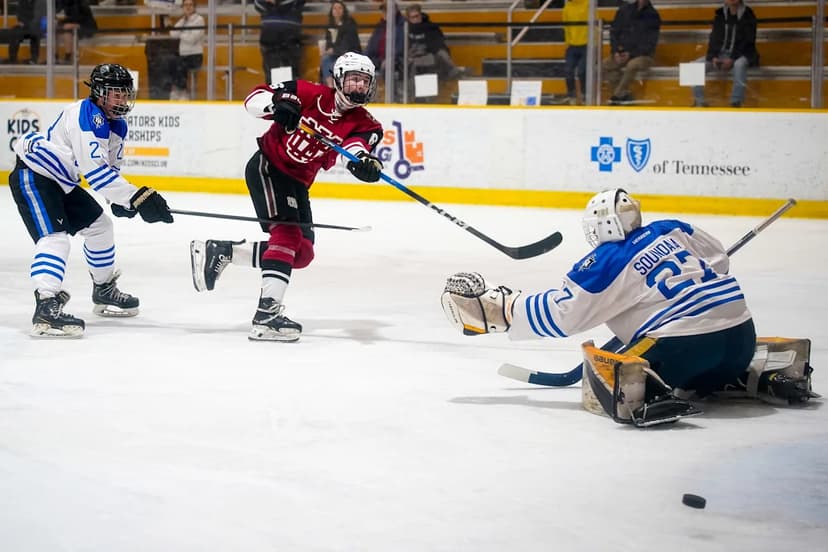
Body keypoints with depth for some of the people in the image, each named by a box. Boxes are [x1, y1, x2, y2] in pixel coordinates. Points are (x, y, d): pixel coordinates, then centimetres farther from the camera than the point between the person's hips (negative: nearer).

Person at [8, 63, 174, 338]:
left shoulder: (117, 125, 7)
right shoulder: (86, 115, -25)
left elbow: (110, 167, 18)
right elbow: (95, 170, -33)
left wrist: (120, 200, -1)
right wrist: (137, 198, -35)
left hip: (61, 181, 10)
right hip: (32, 175, -10)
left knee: (100, 225, 17)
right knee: (54, 237, -25)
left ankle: (104, 290, 35)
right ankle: (46, 308, -37)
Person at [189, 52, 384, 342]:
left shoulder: (364, 124, -4)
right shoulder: (311, 94, -12)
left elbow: (356, 146, -28)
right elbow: (254, 98, -11)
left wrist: (365, 163, -51)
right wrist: (276, 105, -33)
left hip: (297, 182, 7)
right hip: (267, 167, -7)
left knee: (302, 252, 5)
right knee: (287, 232, -23)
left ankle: (220, 251, 16)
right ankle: (267, 315, -31)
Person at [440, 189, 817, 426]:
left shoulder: (606, 264, -3)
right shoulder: (671, 231, 13)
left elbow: (560, 314, -1)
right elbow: (718, 260, 25)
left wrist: (499, 310, 8)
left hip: (686, 342, -7)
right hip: (741, 334, 7)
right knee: (702, 378, 37)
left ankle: (650, 397, -28)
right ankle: (765, 382, 12)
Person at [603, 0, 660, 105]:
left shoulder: (653, 16, -9)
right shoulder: (624, 9, 1)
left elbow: (649, 44, -12)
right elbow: (614, 31, 7)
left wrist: (631, 54, -18)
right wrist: (616, 51, -7)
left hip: (644, 55, -5)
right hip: (623, 53, 5)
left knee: (633, 65, -36)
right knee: (606, 64, -19)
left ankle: (618, 95, -25)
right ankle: (625, 95, -21)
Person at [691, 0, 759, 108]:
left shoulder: (748, 16, -4)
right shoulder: (720, 15, 9)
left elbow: (747, 42, -10)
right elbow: (714, 38, 5)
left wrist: (732, 59, -21)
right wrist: (713, 57, -13)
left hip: (741, 55, -5)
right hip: (720, 54, 5)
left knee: (739, 64, -40)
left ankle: (736, 102, -39)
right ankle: (699, 102, -17)